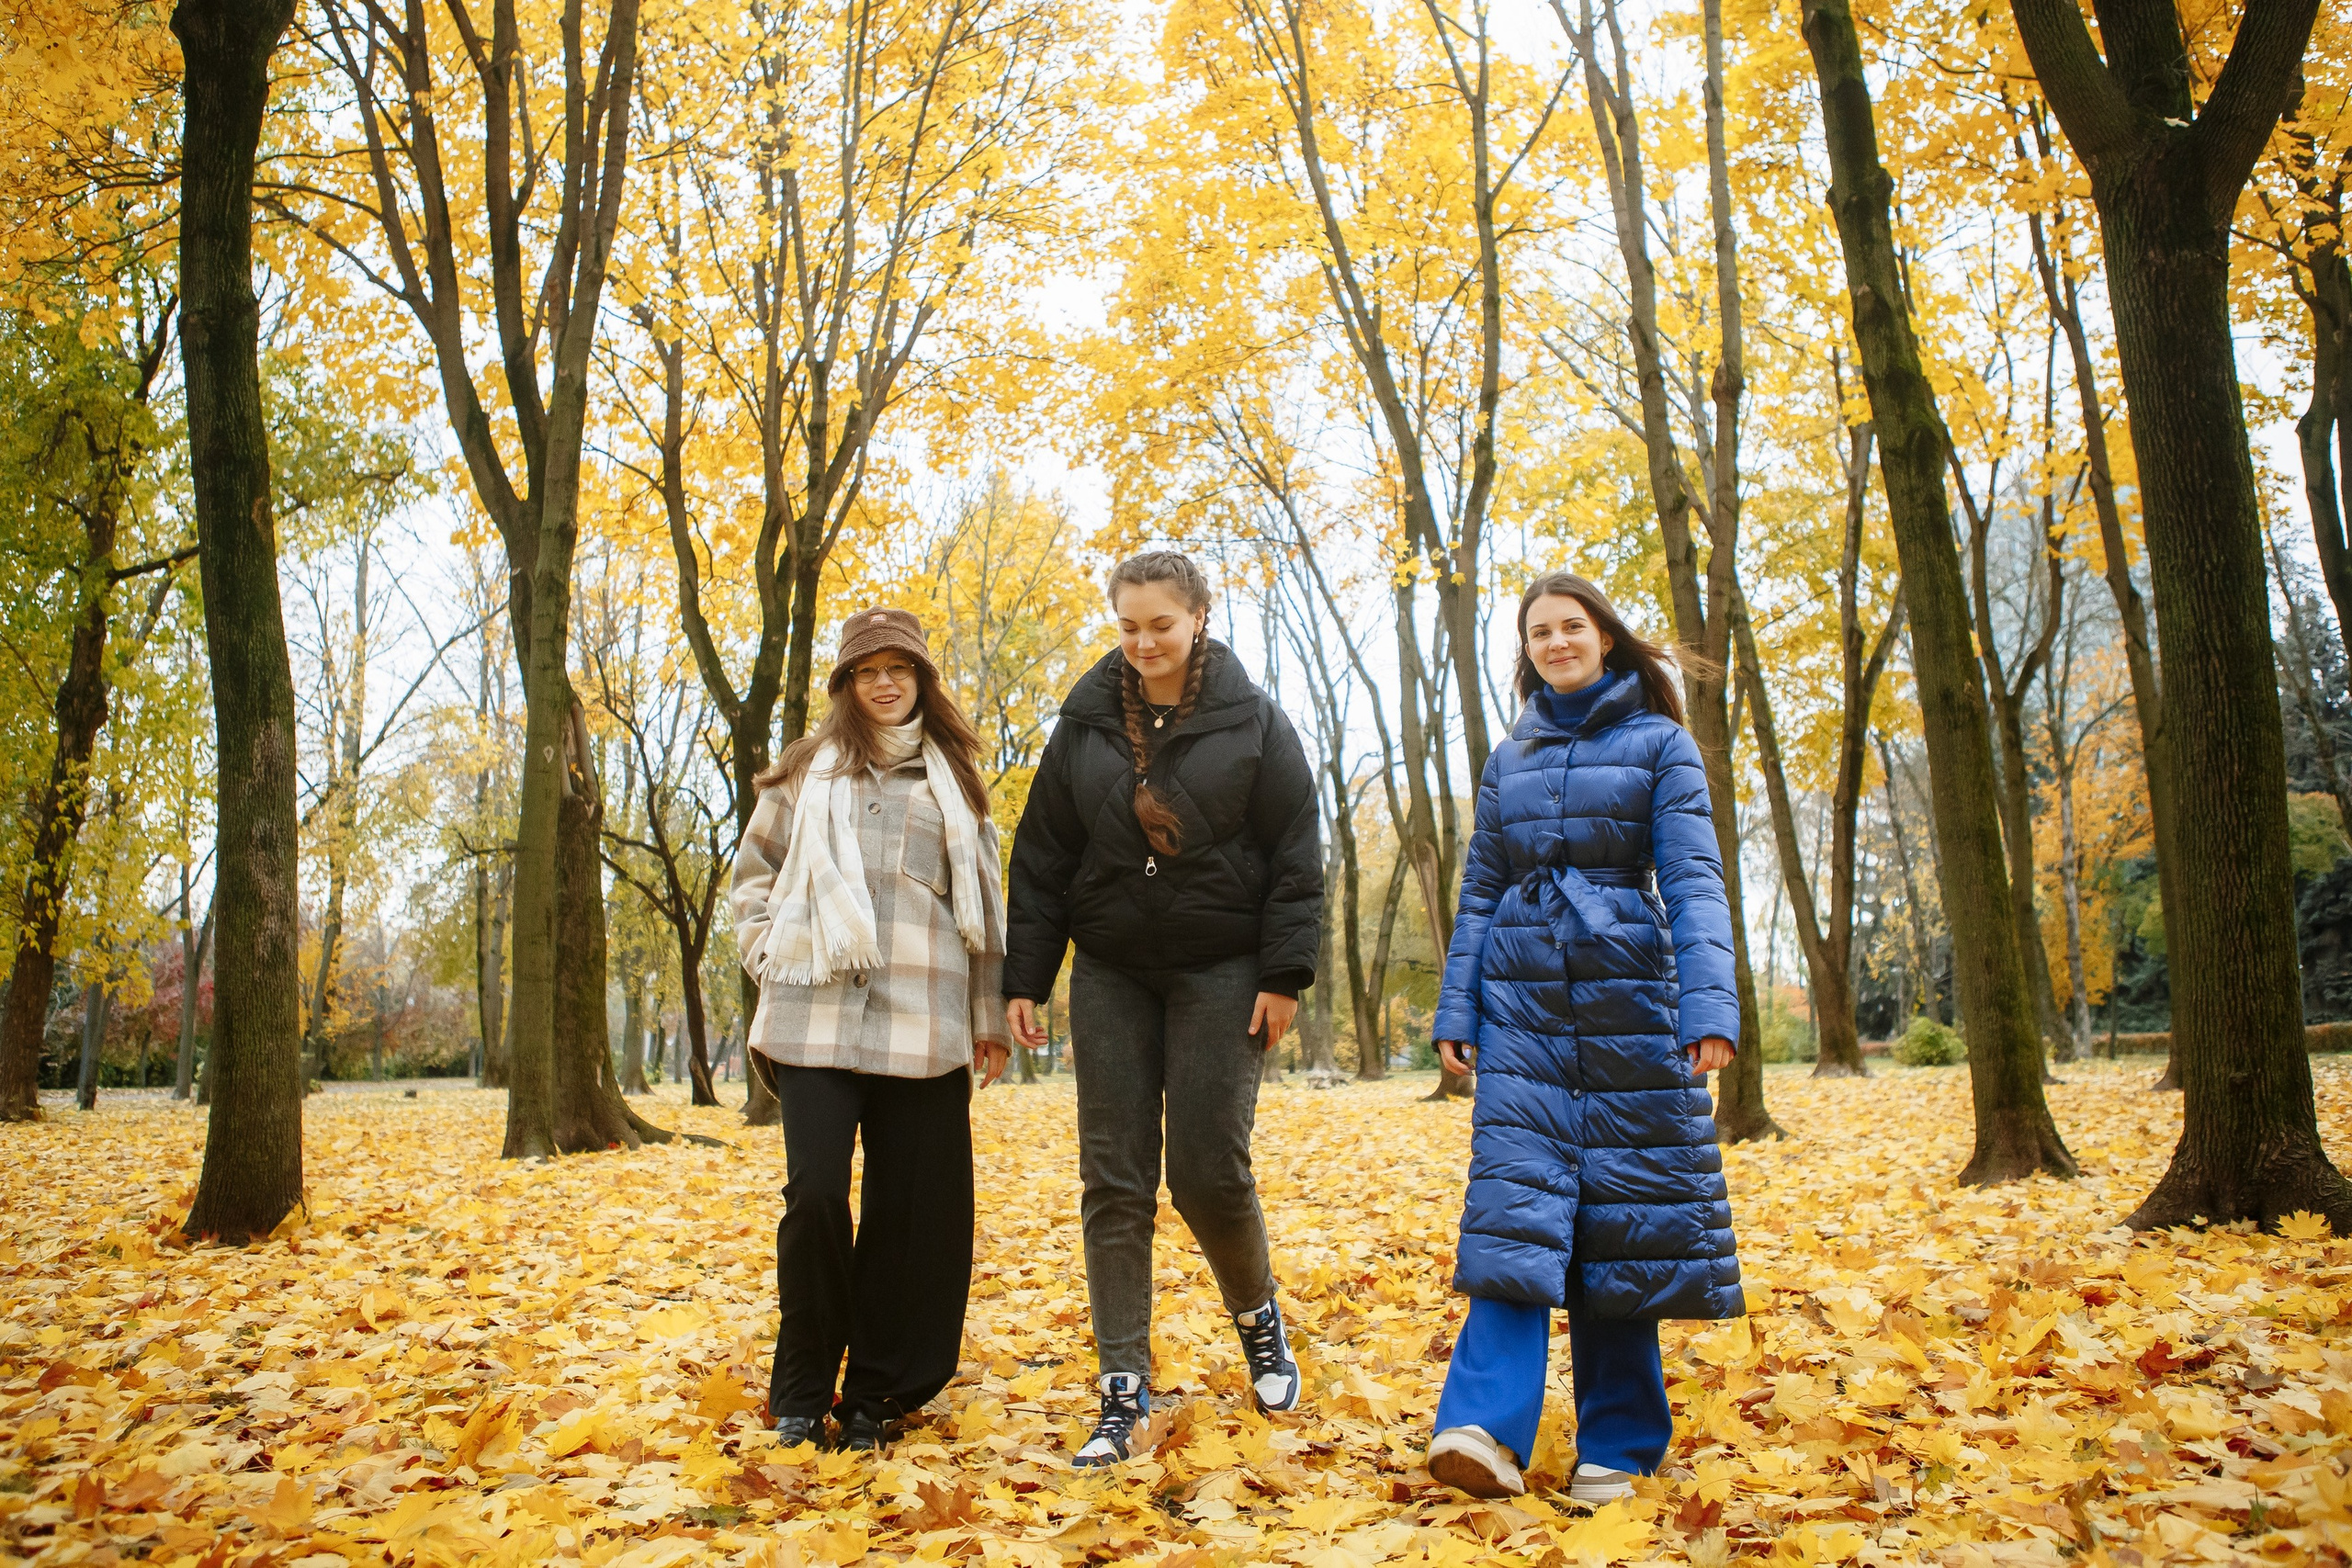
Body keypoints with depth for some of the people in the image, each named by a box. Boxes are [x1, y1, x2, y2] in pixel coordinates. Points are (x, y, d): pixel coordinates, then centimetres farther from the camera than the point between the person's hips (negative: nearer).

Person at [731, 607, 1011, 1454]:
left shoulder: (954, 779, 16)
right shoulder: (807, 772, 12)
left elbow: (984, 903, 15)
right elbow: (754, 873, 17)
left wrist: (992, 1014, 11)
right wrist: (771, 957, 2)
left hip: (925, 1025, 1)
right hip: (818, 1017, -1)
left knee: (914, 1212, 1)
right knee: (816, 1195, -9)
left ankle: (874, 1396, 15)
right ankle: (801, 1391, 10)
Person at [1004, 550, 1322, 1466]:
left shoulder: (1252, 722, -1)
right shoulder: (1086, 724, 5)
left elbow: (1296, 857, -2)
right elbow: (1041, 860, 6)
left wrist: (1284, 975, -9)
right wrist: (1024, 979, 2)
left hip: (1221, 975, -2)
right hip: (1111, 977, 3)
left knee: (1209, 1173, -4)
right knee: (1114, 1183, 0)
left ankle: (1257, 1315, 27)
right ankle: (1123, 1388, 8)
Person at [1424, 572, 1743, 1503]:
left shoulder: (1660, 744, 3)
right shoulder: (1510, 759, 13)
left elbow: (1692, 878, -7)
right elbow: (1479, 892, 13)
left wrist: (1711, 1002, -19)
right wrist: (1455, 1012, 5)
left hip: (1628, 1000, -2)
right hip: (1524, 1003, 2)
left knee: (1621, 1214, 1)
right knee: (1517, 1198, -10)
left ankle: (1616, 1446, 12)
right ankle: (1486, 1427, -16)